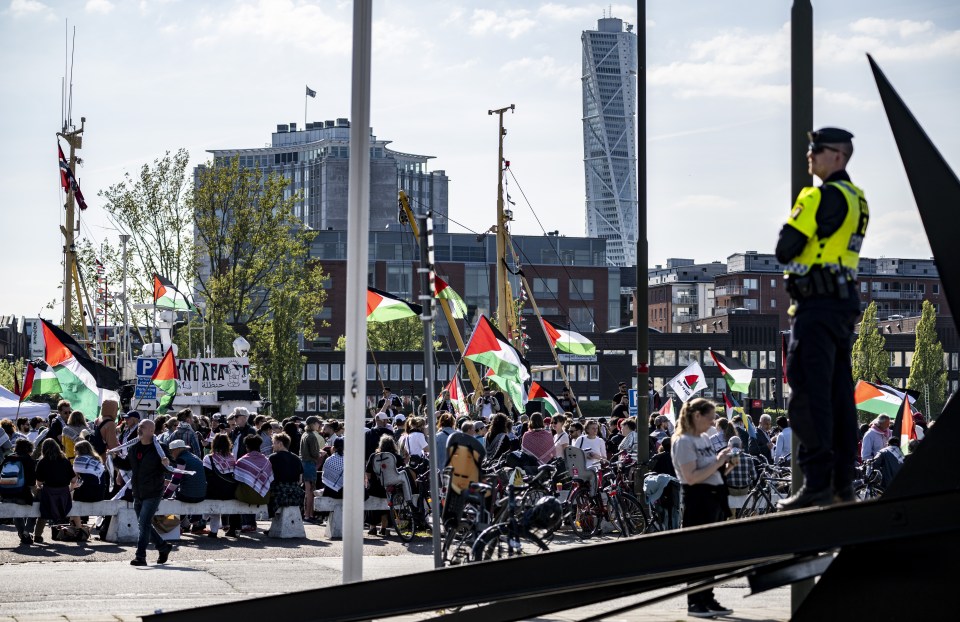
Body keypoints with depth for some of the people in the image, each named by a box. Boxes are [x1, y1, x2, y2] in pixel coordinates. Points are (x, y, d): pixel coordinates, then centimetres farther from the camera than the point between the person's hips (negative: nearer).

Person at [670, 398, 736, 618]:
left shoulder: (705, 439, 15)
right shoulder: (683, 441, -11)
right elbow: (691, 477, -20)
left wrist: (727, 466, 3)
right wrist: (717, 463, -17)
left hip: (714, 499, 8)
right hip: (698, 500, -8)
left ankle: (708, 599, 17)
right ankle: (694, 603, -1)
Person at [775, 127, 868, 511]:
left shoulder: (824, 196, -13)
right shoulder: (856, 199, 17)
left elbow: (785, 249, -13)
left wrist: (789, 250, 7)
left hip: (818, 304, -10)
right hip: (845, 302, 10)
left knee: (809, 394, -10)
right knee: (839, 393, 11)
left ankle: (817, 484, -13)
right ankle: (843, 481, 13)